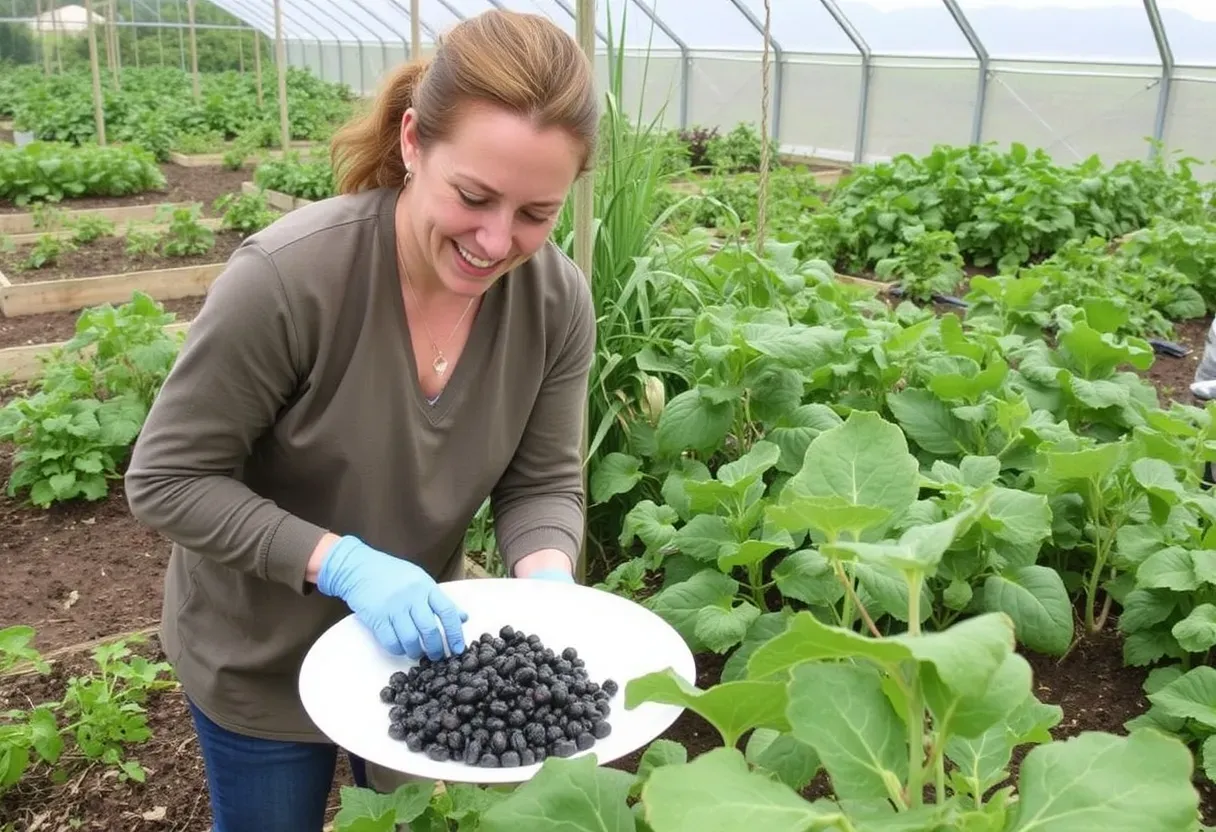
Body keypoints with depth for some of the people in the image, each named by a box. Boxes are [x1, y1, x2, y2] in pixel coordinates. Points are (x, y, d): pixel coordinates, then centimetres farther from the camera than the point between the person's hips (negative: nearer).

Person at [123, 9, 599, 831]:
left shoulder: (557, 300, -18)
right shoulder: (286, 278, -31)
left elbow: (543, 482, -8)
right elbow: (166, 480, -22)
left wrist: (547, 582, -29)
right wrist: (344, 563, -32)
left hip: (419, 643, 4)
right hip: (264, 663, -3)